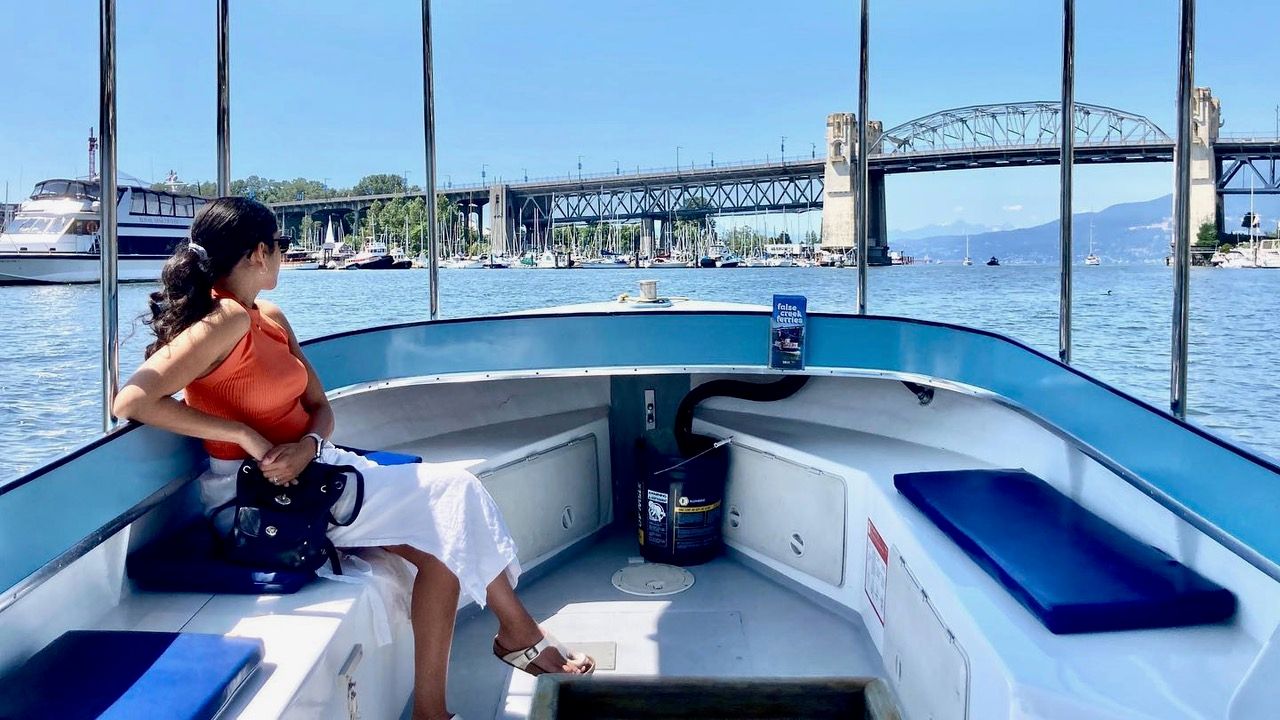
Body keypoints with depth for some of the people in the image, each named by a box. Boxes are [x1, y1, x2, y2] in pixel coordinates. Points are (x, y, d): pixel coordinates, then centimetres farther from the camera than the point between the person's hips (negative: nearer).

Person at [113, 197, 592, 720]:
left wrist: (307, 447, -14)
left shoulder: (271, 320, 11)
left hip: (306, 468, 8)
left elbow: (320, 408, 10)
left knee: (442, 544, -7)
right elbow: (131, 401, -27)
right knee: (450, 498, -9)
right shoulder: (226, 321, -17)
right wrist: (245, 436, -24)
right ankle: (520, 634, 6)